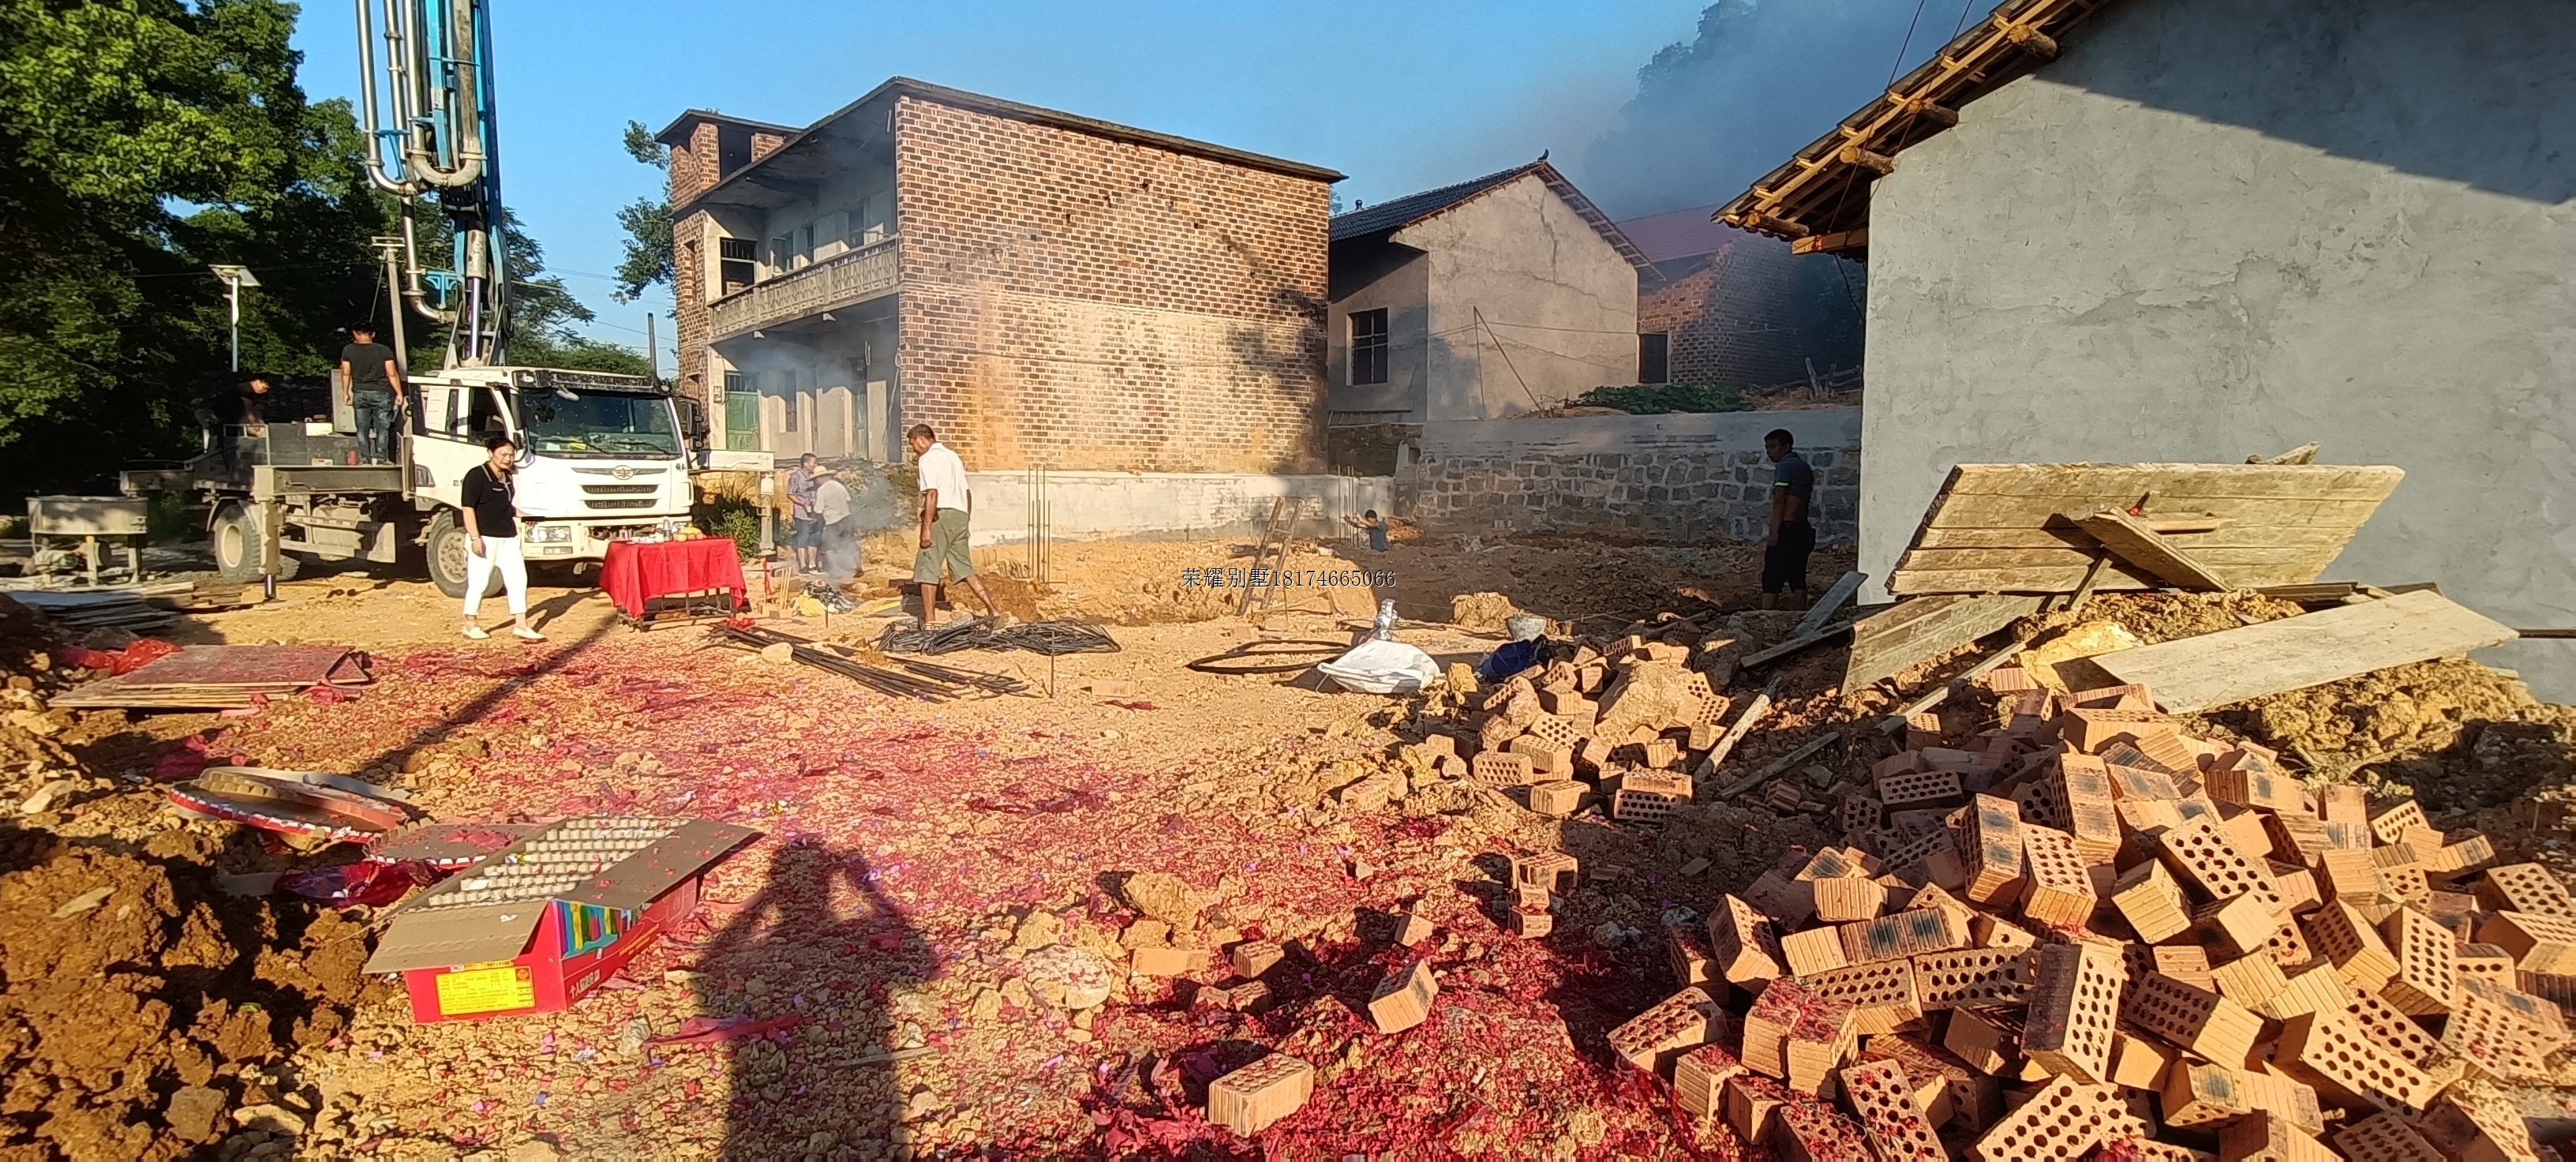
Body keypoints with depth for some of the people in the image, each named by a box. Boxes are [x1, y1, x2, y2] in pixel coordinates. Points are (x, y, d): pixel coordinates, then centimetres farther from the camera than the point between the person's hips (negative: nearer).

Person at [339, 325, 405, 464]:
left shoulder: (348, 350, -1)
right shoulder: (384, 350, -6)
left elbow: (346, 373, 3)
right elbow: (392, 374, -7)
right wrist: (399, 393, 1)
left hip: (360, 394, 2)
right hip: (381, 393, -2)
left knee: (362, 427, 10)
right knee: (382, 427, 4)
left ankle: (366, 458, 10)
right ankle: (381, 457, 1)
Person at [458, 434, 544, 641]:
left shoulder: (508, 476, 13)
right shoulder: (477, 475, -10)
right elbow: (468, 508, -14)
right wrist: (475, 537, -21)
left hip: (508, 537, 7)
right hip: (484, 538, -7)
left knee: (518, 578, 4)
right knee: (478, 582, 1)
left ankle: (521, 626, 7)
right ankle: (470, 624, 15)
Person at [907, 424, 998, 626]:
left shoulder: (927, 458, -5)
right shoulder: (953, 456, 21)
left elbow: (932, 494, -17)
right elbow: (967, 493, 21)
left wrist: (926, 528, -18)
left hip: (941, 515, -8)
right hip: (960, 515, 8)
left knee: (927, 568, -1)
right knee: (964, 567, 13)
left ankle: (929, 621, -2)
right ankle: (992, 610, 7)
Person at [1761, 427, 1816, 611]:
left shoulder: (1784, 466, -8)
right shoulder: (1804, 466, 19)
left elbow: (1779, 501, -15)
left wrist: (1774, 532, -19)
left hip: (1787, 529, -9)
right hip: (1803, 530, 9)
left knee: (1771, 579, -10)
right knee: (1798, 578, 9)